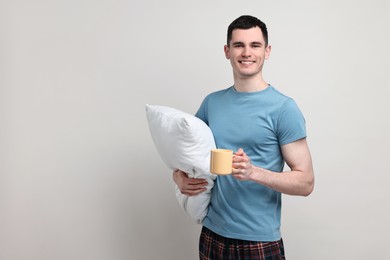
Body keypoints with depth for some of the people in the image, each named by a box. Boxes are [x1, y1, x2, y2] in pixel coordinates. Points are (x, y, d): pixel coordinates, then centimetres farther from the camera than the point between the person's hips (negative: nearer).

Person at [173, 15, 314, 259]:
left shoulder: (284, 108, -11)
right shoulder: (211, 102, 2)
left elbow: (305, 182, -11)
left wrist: (254, 172, -26)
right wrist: (180, 178, -5)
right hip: (212, 234, 4)